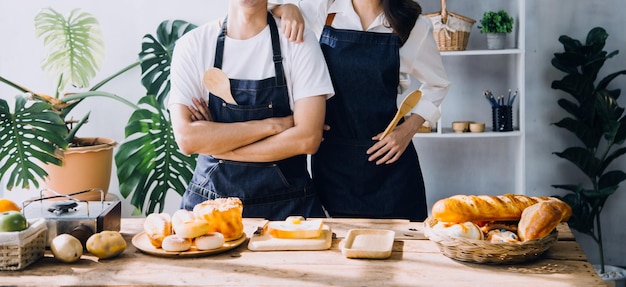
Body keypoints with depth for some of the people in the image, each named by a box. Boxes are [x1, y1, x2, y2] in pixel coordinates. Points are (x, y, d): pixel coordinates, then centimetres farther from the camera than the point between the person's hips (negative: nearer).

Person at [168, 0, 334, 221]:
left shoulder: (299, 42, -3)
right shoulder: (192, 45, -1)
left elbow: (308, 139, -13)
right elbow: (186, 139, -12)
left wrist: (214, 143, -11)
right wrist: (272, 125, -14)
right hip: (209, 201, 1)